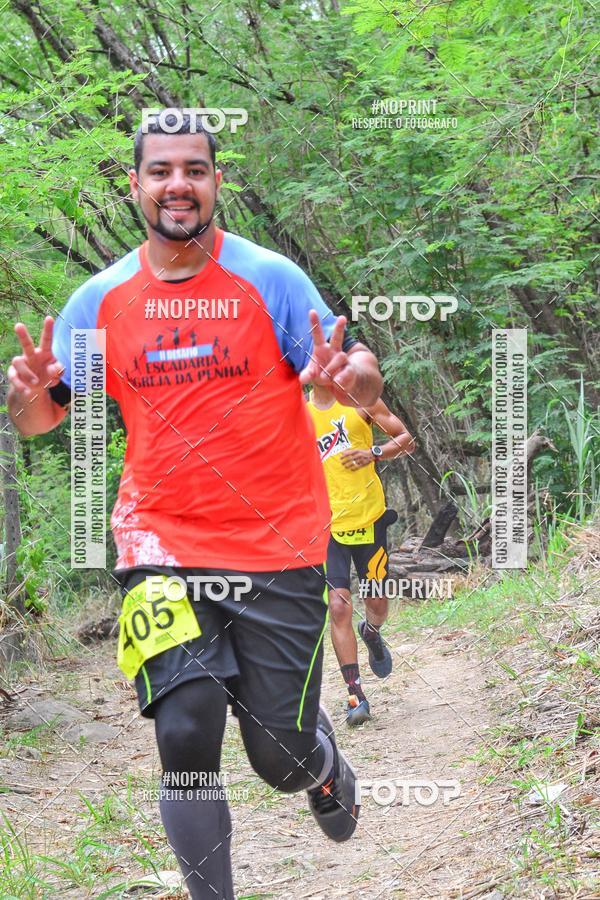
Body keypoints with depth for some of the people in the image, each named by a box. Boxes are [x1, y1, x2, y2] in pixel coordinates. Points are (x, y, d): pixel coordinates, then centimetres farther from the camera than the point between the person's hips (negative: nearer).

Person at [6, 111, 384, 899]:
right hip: (161, 545, 1)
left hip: (277, 547, -1)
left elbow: (366, 381, -6)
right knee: (186, 736, -15)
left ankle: (325, 762, 41)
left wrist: (348, 375, -31)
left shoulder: (271, 278, -5)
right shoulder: (101, 299, 3)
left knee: (282, 759, 3)